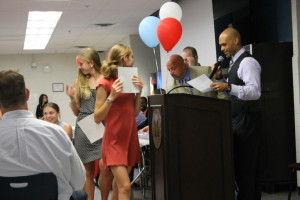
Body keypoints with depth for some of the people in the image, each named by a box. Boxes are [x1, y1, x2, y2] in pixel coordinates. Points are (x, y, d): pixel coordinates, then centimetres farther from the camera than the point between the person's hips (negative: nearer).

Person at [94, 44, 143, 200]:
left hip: (130, 137, 7)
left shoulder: (129, 80, 10)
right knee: (125, 187, -15)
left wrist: (138, 92, 1)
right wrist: (112, 97, -21)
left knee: (119, 185, 13)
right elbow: (97, 118, -10)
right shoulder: (105, 83, -10)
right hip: (114, 140, -7)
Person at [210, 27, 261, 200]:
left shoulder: (247, 62, -14)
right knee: (242, 162, 12)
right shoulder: (236, 62, 17)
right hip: (239, 119, 10)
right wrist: (221, 79, 8)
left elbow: (255, 92, -26)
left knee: (245, 163, -7)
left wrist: (228, 87, -37)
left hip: (247, 120, -10)